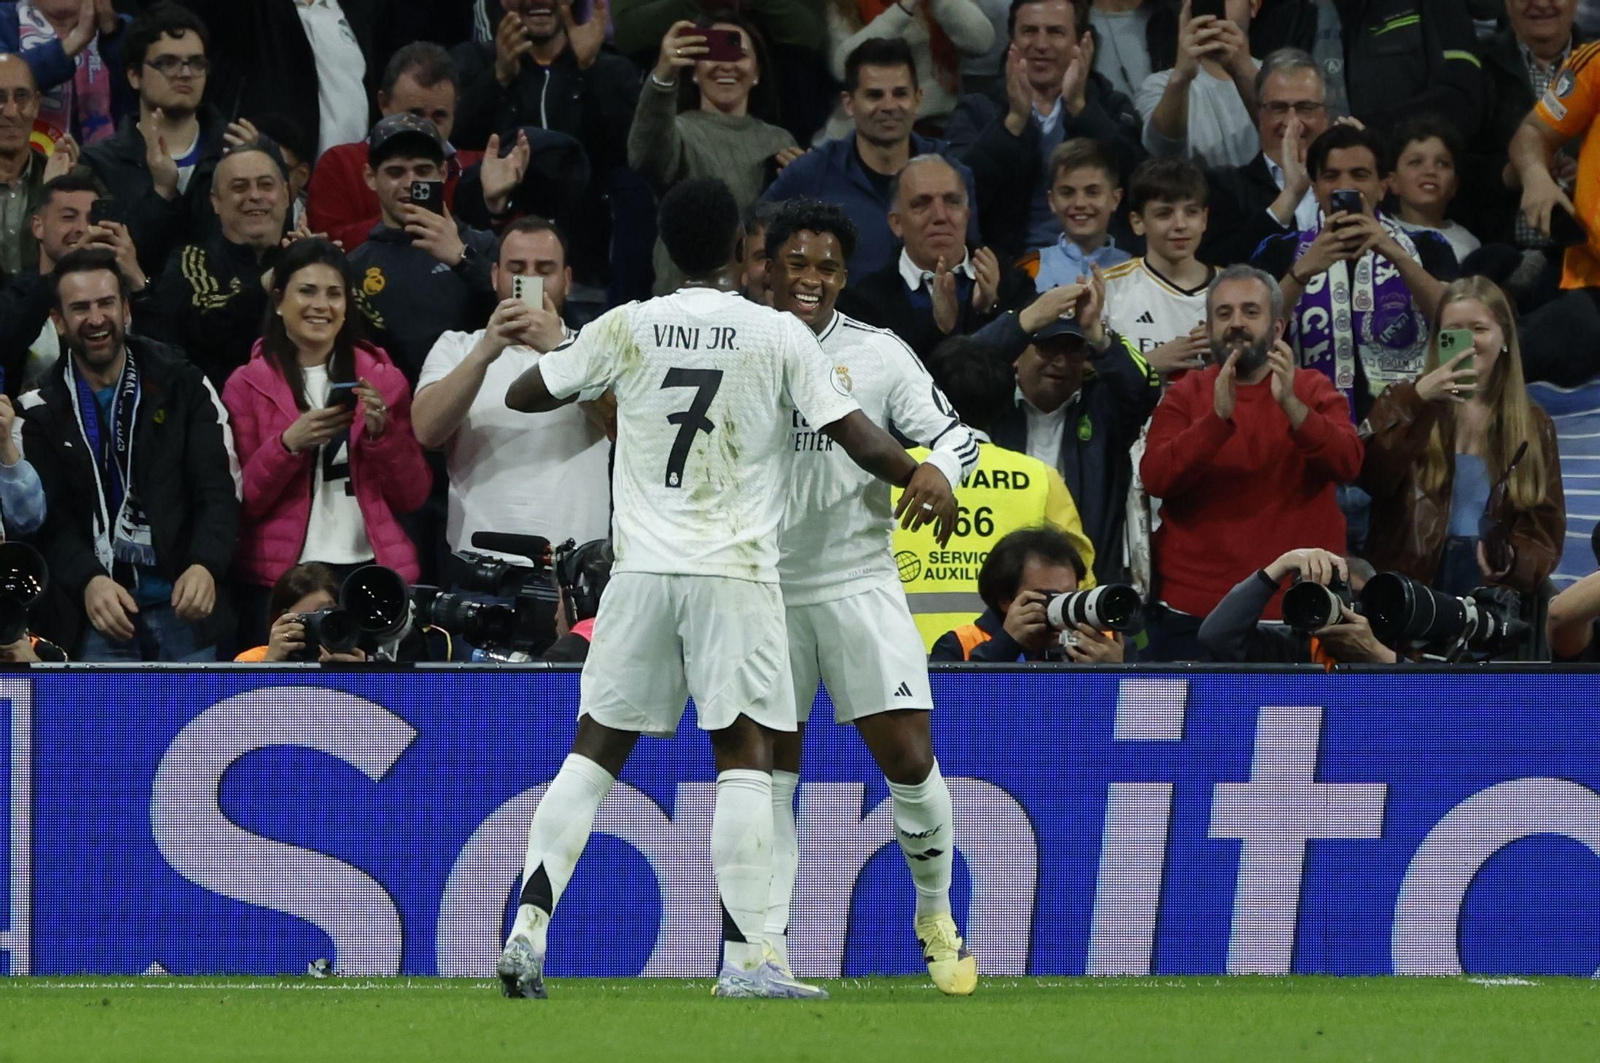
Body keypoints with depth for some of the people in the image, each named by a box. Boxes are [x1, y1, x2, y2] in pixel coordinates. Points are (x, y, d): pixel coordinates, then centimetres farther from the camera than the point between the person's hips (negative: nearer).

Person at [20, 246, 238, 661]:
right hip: (93, 614, 0)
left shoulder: (182, 386, 7)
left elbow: (217, 491, 0)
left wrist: (204, 566, -20)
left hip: (184, 608, 0)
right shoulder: (41, 409, 6)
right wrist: (89, 581, -22)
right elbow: (49, 519, -1)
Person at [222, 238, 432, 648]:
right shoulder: (248, 385, 4)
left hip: (371, 570, 2)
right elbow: (238, 502, -1)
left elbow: (413, 496, 7)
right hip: (281, 579, -2)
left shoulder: (382, 379, 10)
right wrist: (288, 444, -15)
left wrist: (381, 430, -9)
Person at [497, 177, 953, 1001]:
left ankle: (527, 929, -5)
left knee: (594, 752, 7)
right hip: (735, 572, -2)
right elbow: (858, 438, -2)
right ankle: (745, 958, -7)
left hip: (642, 565, 2)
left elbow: (523, 396, 15)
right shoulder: (780, 337, -2)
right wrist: (923, 478, 17)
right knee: (744, 757, 0)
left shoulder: (625, 329, 4)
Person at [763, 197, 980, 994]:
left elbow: (954, 434, 0)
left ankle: (937, 919, 13)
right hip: (768, 590, 1)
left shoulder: (879, 355, 1)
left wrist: (936, 471, -22)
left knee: (909, 757, -8)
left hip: (859, 581, -1)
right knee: (770, 769, -1)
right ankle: (765, 945, 3)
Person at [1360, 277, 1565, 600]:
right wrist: (1419, 400, -20)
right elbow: (1372, 479, -11)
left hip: (1494, 594, 1)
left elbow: (1545, 530, 9)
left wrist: (1512, 561, -13)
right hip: (1409, 585, -1)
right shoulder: (1404, 403, 7)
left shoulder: (1534, 426, 11)